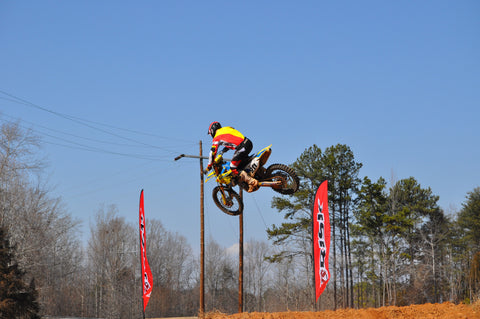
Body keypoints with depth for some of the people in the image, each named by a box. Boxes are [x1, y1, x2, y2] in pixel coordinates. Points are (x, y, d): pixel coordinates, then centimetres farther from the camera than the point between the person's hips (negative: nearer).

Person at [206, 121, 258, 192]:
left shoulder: (217, 137, 6)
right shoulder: (228, 128, 28)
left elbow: (213, 152, 4)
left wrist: (209, 166, 13)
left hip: (242, 147, -8)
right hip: (248, 142, 8)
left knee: (233, 168, -4)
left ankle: (252, 182, -16)